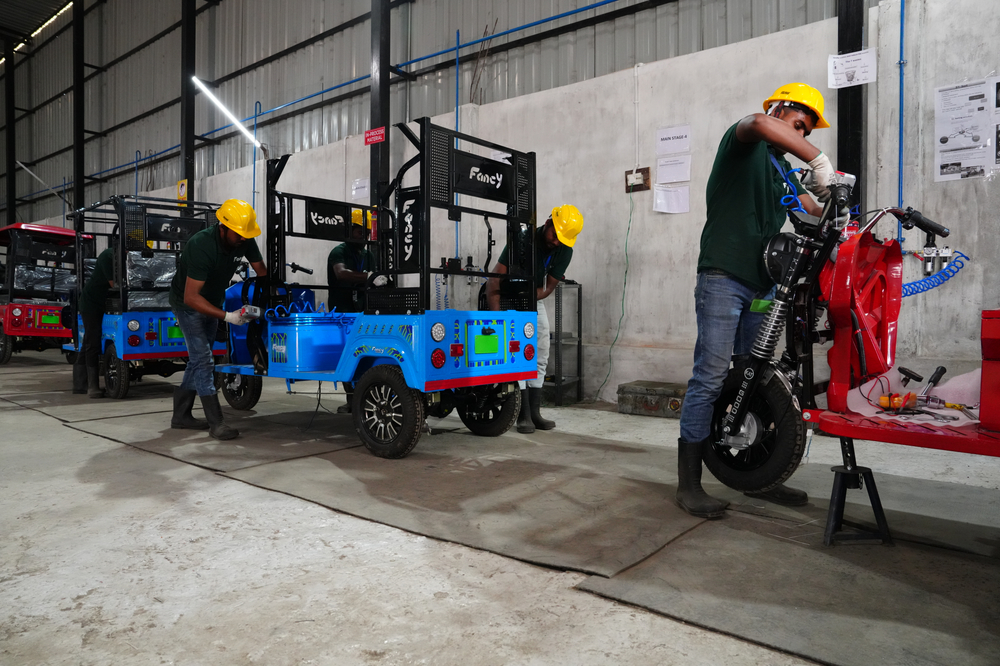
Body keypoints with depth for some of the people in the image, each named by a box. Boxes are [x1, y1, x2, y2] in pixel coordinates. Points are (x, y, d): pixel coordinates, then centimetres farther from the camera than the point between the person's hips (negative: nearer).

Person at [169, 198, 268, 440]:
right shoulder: (202, 246, -35)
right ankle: (216, 423, -13)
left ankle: (181, 415, 25)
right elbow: (191, 297, -37)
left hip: (212, 301, 7)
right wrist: (227, 316, -43)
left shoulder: (245, 241, -16)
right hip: (188, 302, -7)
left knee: (199, 359, 13)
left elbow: (261, 272, -4)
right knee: (203, 359, -14)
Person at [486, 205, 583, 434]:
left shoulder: (564, 251, -12)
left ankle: (534, 412, 10)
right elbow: (495, 280, -31)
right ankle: (523, 415, -8)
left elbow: (548, 288, -9)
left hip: (534, 301, 6)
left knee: (540, 357, 3)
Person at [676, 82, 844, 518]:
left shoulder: (783, 170, 25)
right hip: (722, 277, -9)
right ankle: (689, 483, -5)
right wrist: (819, 159, -27)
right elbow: (759, 123, -22)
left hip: (761, 283, 9)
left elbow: (814, 211, 19)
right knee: (711, 377, -11)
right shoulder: (743, 142, 2)